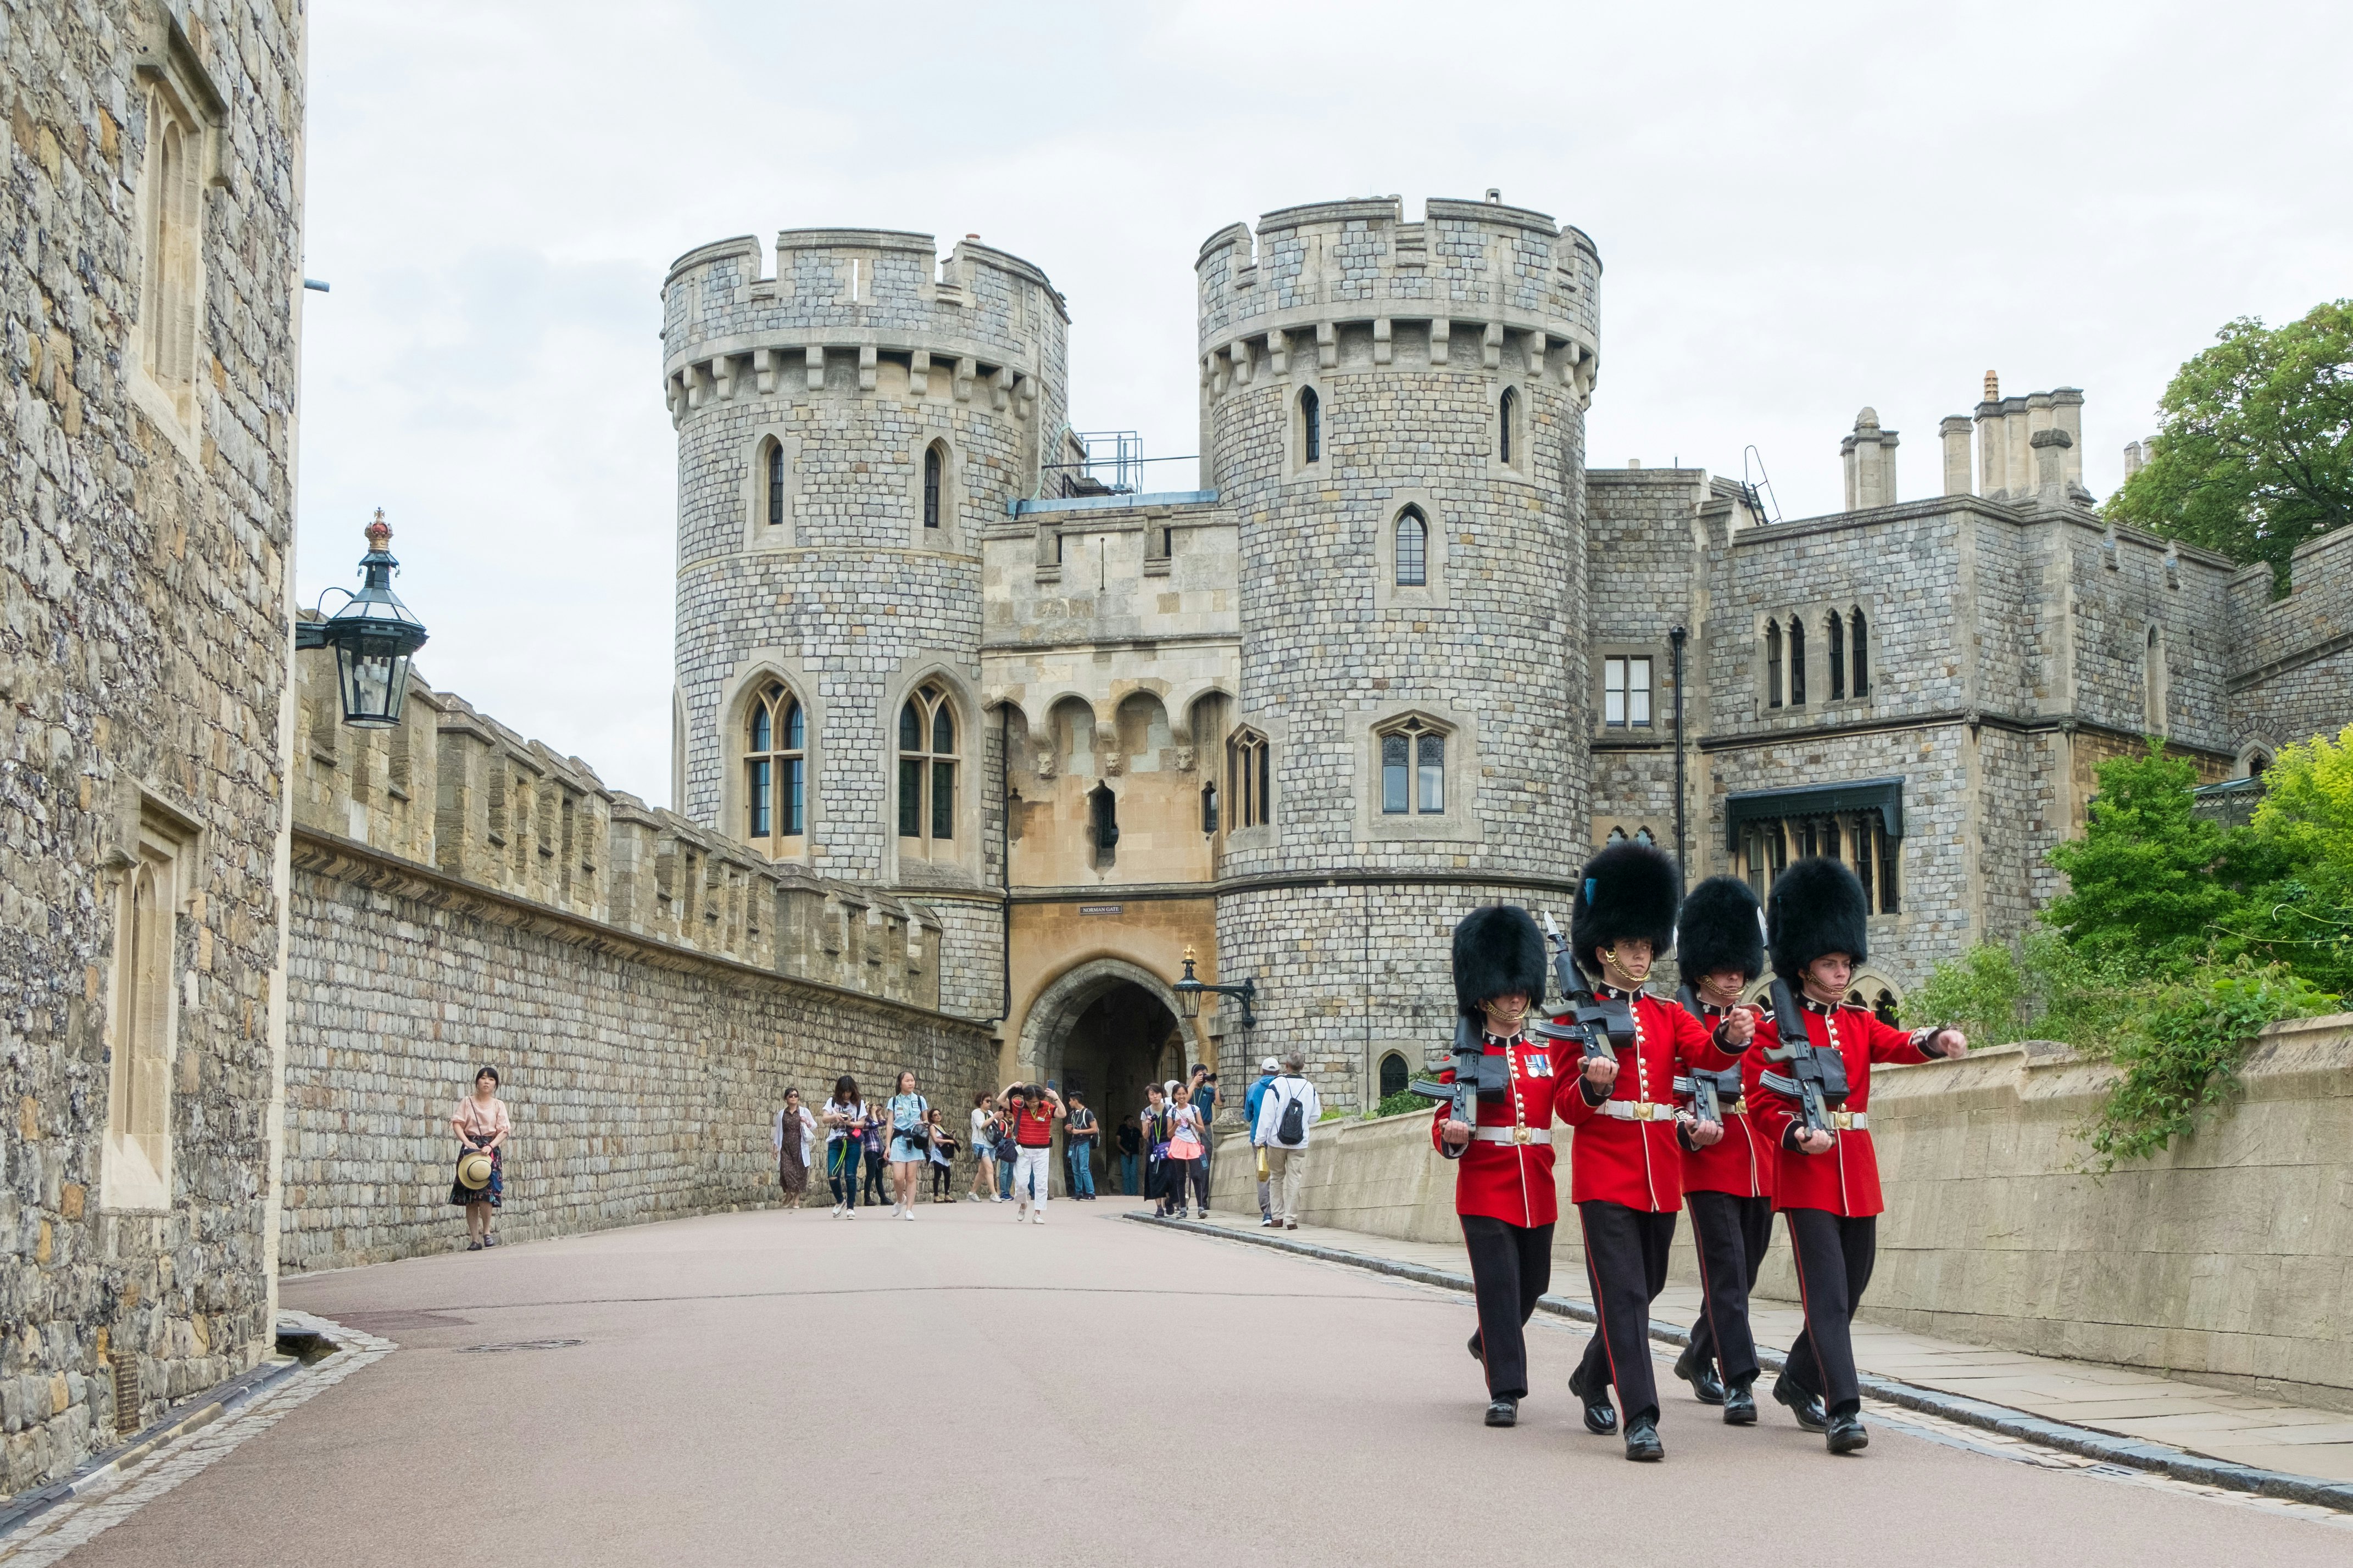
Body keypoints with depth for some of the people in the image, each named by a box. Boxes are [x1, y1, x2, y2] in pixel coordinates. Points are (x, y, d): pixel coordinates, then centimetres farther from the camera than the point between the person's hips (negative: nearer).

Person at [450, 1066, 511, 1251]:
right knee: (470, 1197, -1)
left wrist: (491, 1146, -15)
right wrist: (467, 1142, -15)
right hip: (470, 1147, 1)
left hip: (491, 1149, -1)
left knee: (486, 1192, -17)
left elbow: (503, 1131, 2)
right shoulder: (467, 1102, 10)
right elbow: (457, 1123, 1)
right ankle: (474, 1239, 2)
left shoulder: (499, 1105, 9)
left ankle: (486, 1231, 1)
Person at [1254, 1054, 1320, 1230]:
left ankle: (1278, 1215, 12)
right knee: (1294, 1180, 3)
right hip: (1300, 1143, 1)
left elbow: (1266, 1115, -8)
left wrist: (1260, 1140, -3)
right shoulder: (1310, 1088, 1)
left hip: (1276, 1142, -1)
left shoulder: (1276, 1086, -7)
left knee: (1276, 1177, 14)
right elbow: (1314, 1117, 11)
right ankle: (1291, 1219, -1)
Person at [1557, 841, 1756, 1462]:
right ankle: (1641, 1419, -15)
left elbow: (1708, 1055, -9)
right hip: (1605, 1173, -5)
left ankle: (1592, 1380, 39)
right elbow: (1567, 1109, -3)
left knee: (1644, 1289, 16)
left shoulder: (1670, 1016, 12)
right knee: (1623, 1293, -13)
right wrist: (1593, 1085, -25)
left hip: (1660, 1174, 5)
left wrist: (1734, 1036, -32)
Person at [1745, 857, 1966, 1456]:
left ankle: (1798, 1381, 32)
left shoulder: (1860, 1023, 13)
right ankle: (1843, 1410, -14)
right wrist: (1797, 1134, -23)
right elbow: (1761, 1101, -5)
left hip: (1857, 1174, 6)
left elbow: (1900, 1045, -7)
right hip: (1806, 1174, -6)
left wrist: (1938, 1040, -29)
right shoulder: (1777, 1027, -1)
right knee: (1828, 1294, -12)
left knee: (1848, 1293, 13)